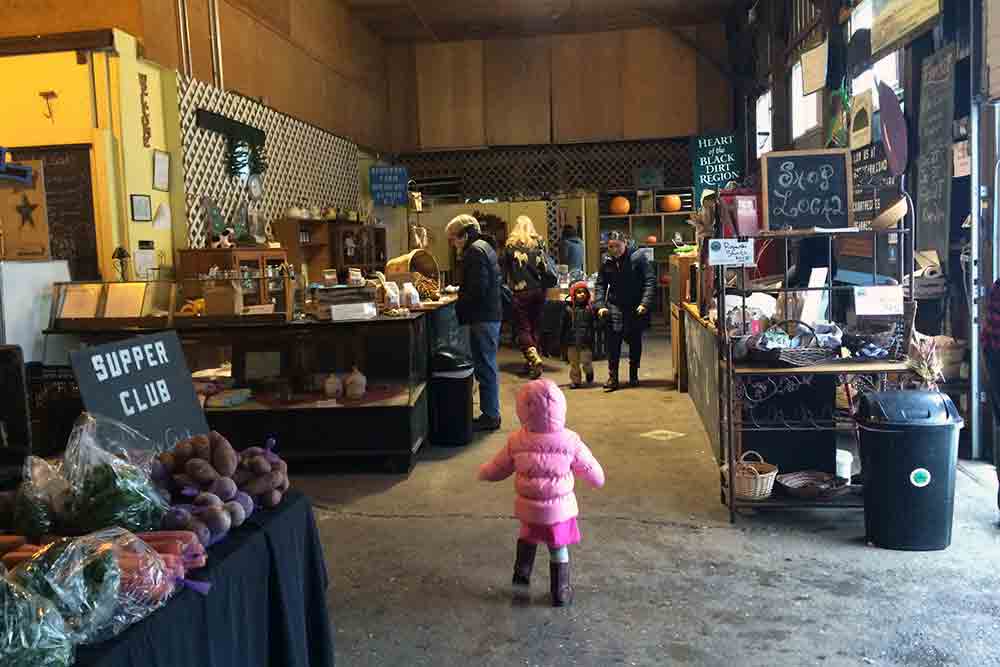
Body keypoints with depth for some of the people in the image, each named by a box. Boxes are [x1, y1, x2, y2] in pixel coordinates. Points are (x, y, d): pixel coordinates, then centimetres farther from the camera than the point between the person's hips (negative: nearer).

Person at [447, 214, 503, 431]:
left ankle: (490, 416, 2)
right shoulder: (484, 247, 18)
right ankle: (491, 413, 21)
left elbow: (477, 290, -21)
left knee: (485, 367, -4)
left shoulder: (475, 251, -13)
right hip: (491, 314, 10)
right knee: (488, 366, 14)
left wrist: (457, 309, -13)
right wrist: (459, 296, 14)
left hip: (482, 318, -10)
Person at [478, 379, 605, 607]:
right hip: (559, 508, -1)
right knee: (559, 550, 18)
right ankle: (560, 592, 30)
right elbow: (590, 469, -2)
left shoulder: (516, 442, -13)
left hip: (528, 508, 1)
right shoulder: (570, 441, -16)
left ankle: (521, 579, 29)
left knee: (527, 538, 30)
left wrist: (483, 472, 24)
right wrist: (598, 479, 21)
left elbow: (497, 469, 2)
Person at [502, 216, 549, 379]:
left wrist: (510, 285, 18)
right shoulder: (538, 244, 3)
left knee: (522, 328, 0)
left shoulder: (510, 246, -2)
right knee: (535, 326, 14)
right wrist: (543, 287, 12)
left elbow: (505, 269, 3)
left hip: (520, 292, -3)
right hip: (538, 291, 3)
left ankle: (534, 358, -21)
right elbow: (546, 268, -1)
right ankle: (532, 361, 20)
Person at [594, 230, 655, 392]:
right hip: (615, 306, 2)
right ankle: (612, 377, -5)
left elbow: (650, 281, -10)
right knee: (613, 339, -10)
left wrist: (645, 304, -18)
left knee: (635, 340, 8)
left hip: (636, 307, -2)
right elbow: (601, 284, 9)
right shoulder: (606, 261, 1)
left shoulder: (638, 256, -9)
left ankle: (633, 375, 24)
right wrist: (600, 305, -4)